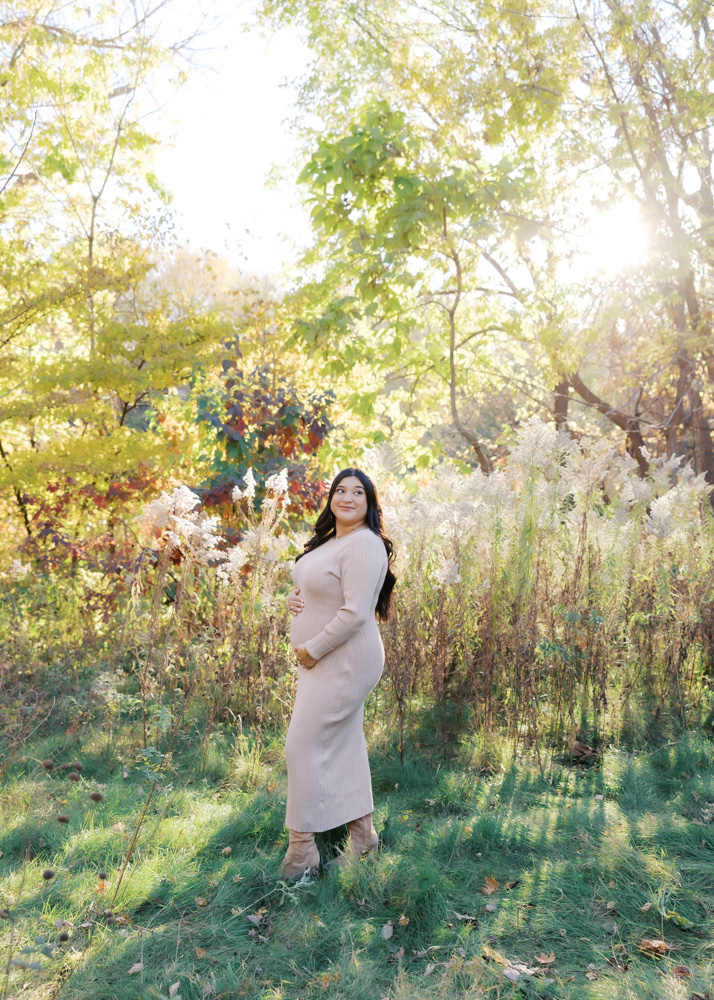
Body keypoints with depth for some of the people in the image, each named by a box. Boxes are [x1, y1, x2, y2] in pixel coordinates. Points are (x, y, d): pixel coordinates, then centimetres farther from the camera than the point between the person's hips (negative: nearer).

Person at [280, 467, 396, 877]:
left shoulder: (364, 545, -19)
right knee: (344, 743, 16)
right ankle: (363, 833, 29)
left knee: (305, 745, -5)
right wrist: (293, 598, -1)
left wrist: (312, 650, -17)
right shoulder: (329, 542, 12)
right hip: (320, 659, 10)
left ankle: (302, 848, 8)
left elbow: (355, 613, -25)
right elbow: (310, 587, 23)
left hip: (343, 662, -10)